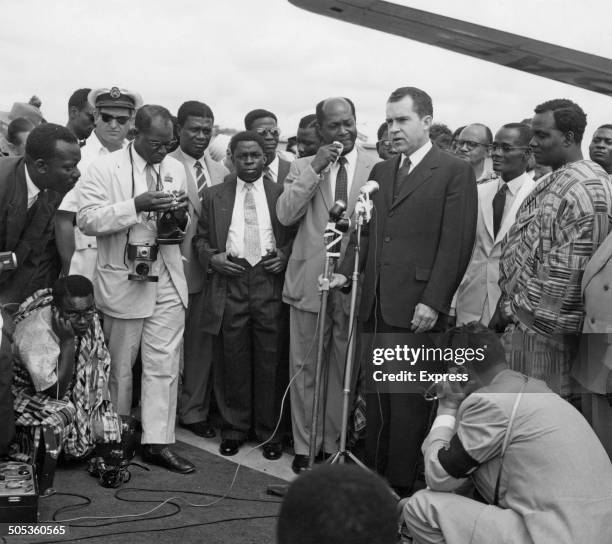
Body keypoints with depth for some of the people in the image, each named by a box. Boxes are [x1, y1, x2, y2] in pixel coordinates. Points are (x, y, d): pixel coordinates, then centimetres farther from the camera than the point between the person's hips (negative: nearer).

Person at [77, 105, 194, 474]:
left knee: (165, 364, 3)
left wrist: (181, 215, -7)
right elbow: (87, 220, -15)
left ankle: (158, 442, 10)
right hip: (124, 281, -4)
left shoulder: (176, 168, 10)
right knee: (120, 365, 8)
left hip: (168, 282, 4)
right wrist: (136, 205, -25)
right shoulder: (106, 168, -6)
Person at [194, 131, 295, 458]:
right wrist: (211, 257, -4)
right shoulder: (214, 196, 11)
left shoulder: (281, 194, 8)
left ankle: (269, 432, 15)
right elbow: (200, 238, 15)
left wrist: (285, 255, -6)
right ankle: (234, 428, 20)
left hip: (270, 281, -1)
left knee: (269, 361, 3)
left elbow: (295, 235, 12)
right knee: (233, 361, 5)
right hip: (230, 283, 1)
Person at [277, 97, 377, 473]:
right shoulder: (303, 167, 7)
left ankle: (333, 443, 22)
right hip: (310, 281, 1)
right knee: (305, 368, 7)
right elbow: (285, 215, -7)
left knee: (343, 368, 8)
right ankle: (305, 445, 19)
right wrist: (314, 169, -12)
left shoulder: (377, 169, 2)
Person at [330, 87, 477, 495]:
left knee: (408, 399, 0)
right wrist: (345, 272, 1)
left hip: (416, 308, -6)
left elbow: (457, 243, -9)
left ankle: (401, 487, 10)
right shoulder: (381, 171, 18)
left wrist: (433, 302, -15)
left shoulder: (455, 172, -3)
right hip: (376, 305, 6)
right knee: (375, 396, 11)